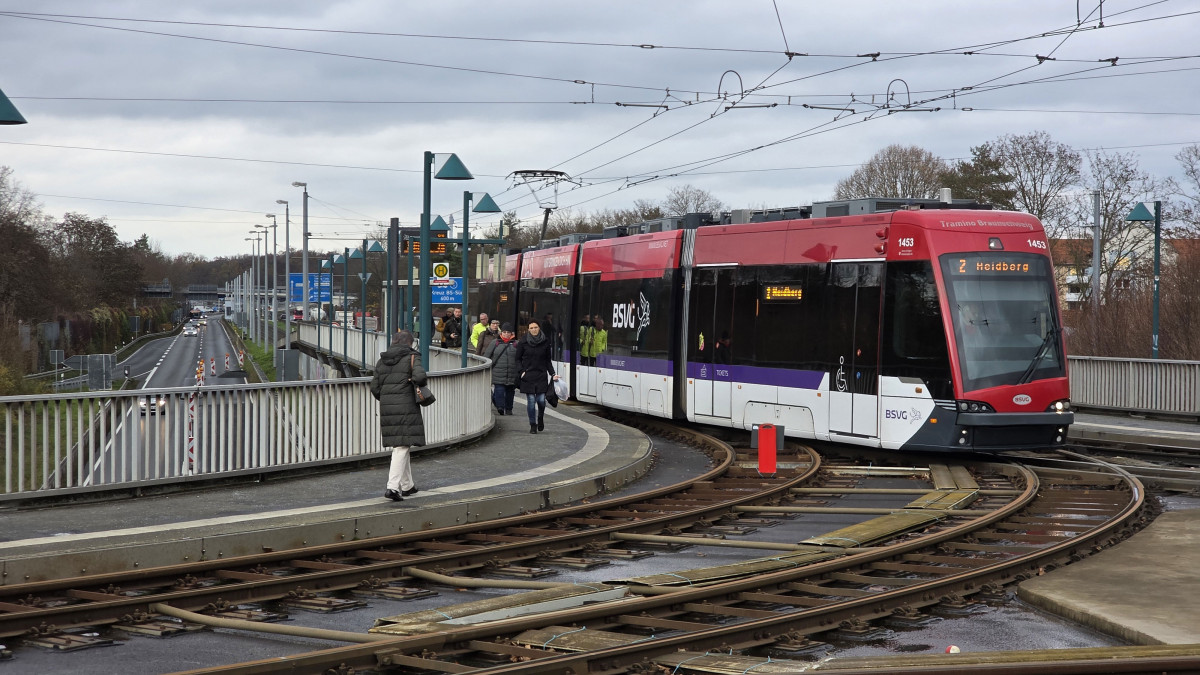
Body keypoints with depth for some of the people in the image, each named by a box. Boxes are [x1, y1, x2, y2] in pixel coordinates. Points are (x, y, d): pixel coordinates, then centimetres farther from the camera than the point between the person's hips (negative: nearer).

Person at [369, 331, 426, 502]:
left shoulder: (381, 361, 12)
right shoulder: (411, 358, -3)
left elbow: (375, 388, 11)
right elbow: (420, 376, -21)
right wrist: (421, 381, 1)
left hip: (387, 409, 6)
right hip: (406, 407, -5)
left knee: (398, 446, 16)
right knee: (402, 447, -6)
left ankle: (407, 485, 25)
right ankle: (393, 486, -17)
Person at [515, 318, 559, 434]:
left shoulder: (545, 342, 5)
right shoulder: (523, 342, 0)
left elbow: (548, 361, 12)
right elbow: (518, 359, 5)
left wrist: (553, 374, 4)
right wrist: (521, 371, -8)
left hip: (541, 375, 1)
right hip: (528, 376, -1)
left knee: (541, 400, -5)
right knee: (531, 400, -3)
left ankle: (540, 418, 24)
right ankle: (533, 425, 8)